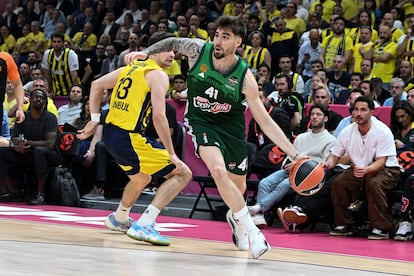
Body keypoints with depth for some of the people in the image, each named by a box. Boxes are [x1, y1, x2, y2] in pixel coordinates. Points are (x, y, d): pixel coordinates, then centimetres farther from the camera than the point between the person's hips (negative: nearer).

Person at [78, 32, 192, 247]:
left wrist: (95, 120, 23)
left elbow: (97, 85, 23)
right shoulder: (158, 75, -8)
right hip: (129, 139, -9)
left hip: (110, 133, 9)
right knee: (182, 173, -3)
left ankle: (119, 219, 57)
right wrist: (172, 154, -13)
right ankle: (144, 225, -11)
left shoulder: (132, 67, 17)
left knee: (141, 179, 35)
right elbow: (159, 117, -18)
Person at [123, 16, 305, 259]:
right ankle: (253, 231, -20)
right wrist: (145, 53, -8)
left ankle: (235, 217, 51)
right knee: (219, 171, -28)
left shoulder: (244, 76, -20)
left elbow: (265, 121, -17)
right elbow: (173, 43, 7)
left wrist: (294, 154, -22)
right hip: (202, 122, -1)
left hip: (231, 125, 1)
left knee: (238, 188, 12)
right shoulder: (199, 49, -17)